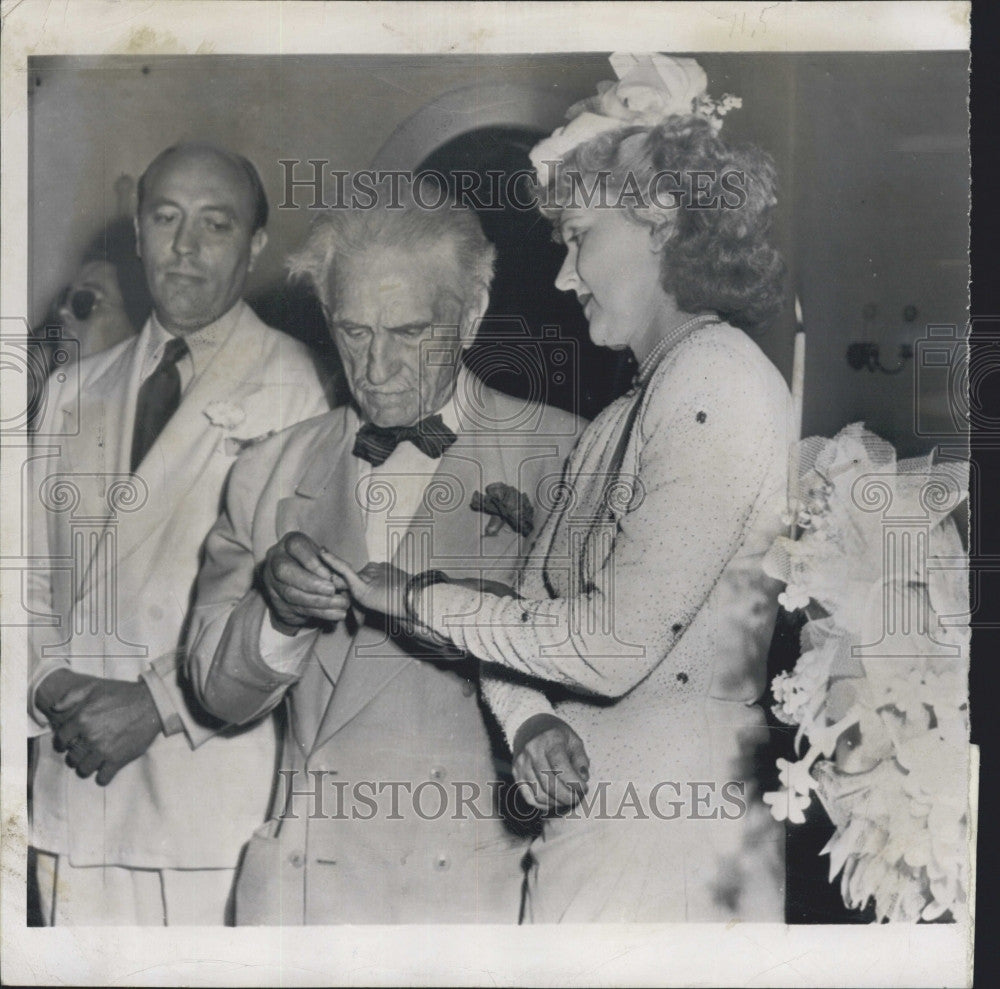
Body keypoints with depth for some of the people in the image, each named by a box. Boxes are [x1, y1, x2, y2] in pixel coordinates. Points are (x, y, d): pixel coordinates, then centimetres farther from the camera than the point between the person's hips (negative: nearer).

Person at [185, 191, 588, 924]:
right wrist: (278, 611, -12)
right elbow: (220, 693, 9)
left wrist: (535, 712, -26)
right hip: (308, 871, 3)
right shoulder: (271, 474, 11)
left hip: (485, 871, -2)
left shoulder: (562, 453, -1)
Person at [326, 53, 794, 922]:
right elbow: (541, 612, 9)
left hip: (669, 831, -7)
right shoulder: (623, 418, 13)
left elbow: (613, 645, -18)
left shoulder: (718, 378, -12)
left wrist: (416, 596, -8)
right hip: (588, 821, 7)